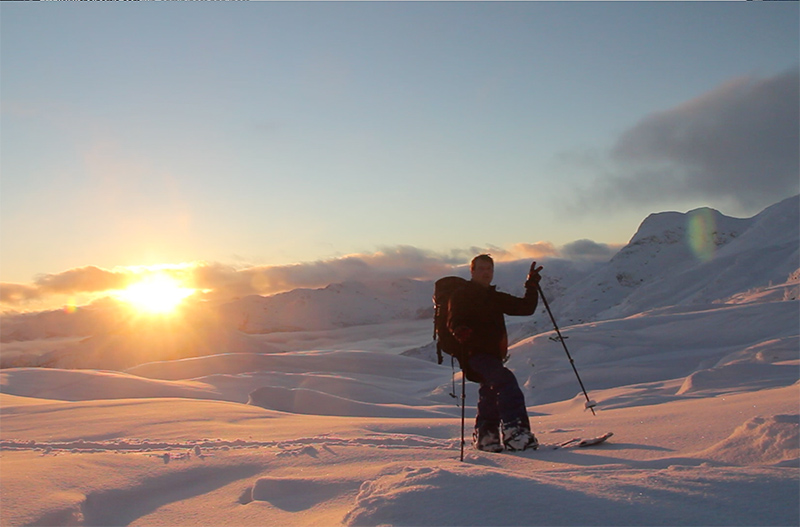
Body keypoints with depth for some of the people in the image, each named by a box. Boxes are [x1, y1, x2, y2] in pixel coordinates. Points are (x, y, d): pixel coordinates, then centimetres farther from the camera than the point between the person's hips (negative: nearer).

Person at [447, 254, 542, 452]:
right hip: (475, 354, -8)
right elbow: (453, 323, -11)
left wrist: (532, 286, 12)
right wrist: (462, 332, -32)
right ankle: (515, 433, -34)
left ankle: (484, 436, 29)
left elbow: (526, 308, 22)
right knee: (506, 381, -26)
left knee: (490, 394, 16)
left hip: (494, 354, 8)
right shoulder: (461, 296, 2)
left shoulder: (496, 298, 21)